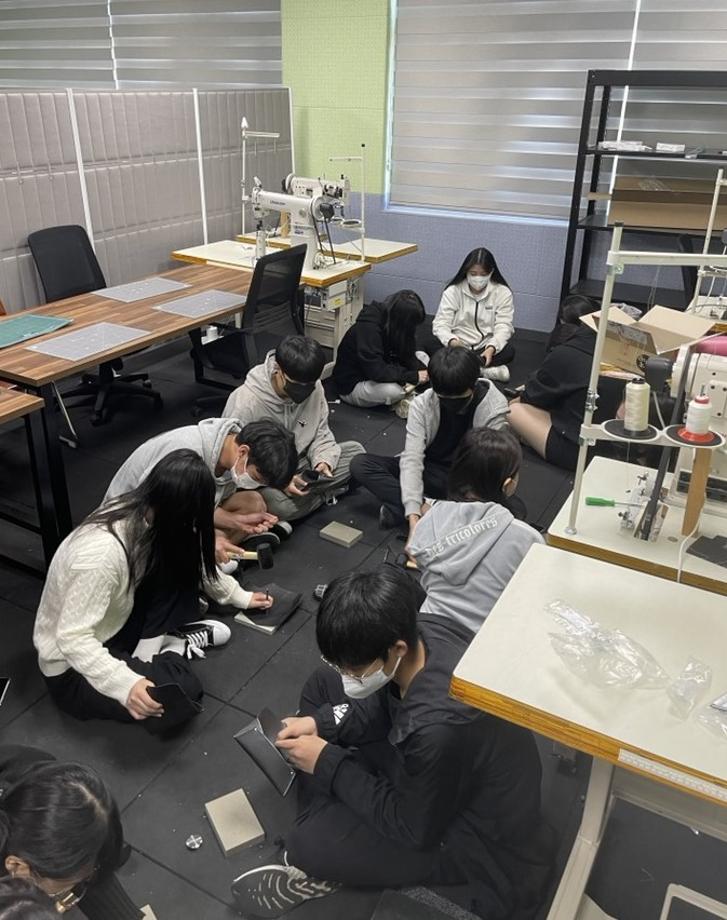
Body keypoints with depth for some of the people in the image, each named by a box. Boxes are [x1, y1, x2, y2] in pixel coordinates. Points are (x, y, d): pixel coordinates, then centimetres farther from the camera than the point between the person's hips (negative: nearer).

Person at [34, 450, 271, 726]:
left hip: (117, 623, 8)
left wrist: (239, 596, 17)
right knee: (183, 689, -25)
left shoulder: (143, 514, -10)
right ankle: (168, 648, 4)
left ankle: (149, 650, -5)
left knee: (179, 565, -8)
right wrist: (126, 684, -44)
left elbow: (193, 564, 7)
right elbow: (72, 639, -32)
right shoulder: (103, 552, -36)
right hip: (73, 667, -8)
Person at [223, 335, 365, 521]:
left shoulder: (314, 388, -10)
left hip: (300, 465, 5)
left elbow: (321, 433, 3)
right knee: (281, 503, -36)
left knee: (355, 452, -7)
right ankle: (324, 493, -6)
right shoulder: (244, 403, -25)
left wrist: (323, 461, -18)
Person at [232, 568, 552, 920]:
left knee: (307, 845, -24)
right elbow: (387, 701, 2)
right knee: (321, 685, 5)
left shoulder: (438, 728, -42)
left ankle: (317, 856, 11)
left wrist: (328, 764, -20)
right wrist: (322, 722, -11)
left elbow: (414, 830, -24)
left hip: (478, 835, -8)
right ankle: (323, 821, 8)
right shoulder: (423, 631, -21)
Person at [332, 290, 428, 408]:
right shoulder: (367, 328, -30)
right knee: (394, 390, -35)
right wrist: (413, 376, -30)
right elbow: (376, 371, -36)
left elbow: (407, 355, -1)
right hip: (351, 386, -8)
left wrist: (423, 371, -21)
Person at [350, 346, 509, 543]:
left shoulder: (495, 408, -19)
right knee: (360, 464, -18)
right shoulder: (422, 404, -16)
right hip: (430, 471, 1)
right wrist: (414, 514, -37)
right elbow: (412, 458, -24)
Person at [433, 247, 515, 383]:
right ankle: (488, 370, -28)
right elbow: (440, 324, -10)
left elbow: (503, 326, -11)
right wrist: (452, 341, -34)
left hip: (486, 347, 0)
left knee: (509, 351, -31)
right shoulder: (453, 291, -5)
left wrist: (491, 348, -33)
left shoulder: (502, 292, -4)